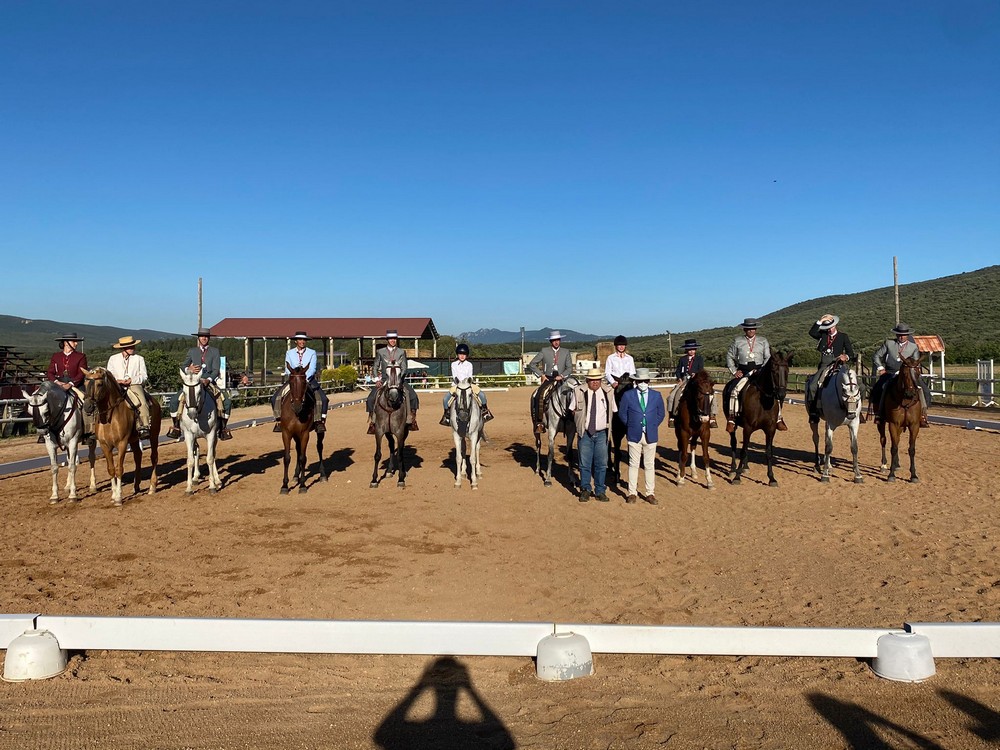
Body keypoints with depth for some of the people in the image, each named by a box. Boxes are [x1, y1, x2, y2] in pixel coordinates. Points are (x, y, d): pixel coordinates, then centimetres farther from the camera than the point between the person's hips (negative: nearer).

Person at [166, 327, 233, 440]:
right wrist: (189, 369, -20)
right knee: (174, 399, -17)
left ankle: (222, 429, -8)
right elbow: (182, 366, 4)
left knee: (227, 401, -22)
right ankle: (176, 427, -2)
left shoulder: (215, 351, 6)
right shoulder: (192, 351, 11)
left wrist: (208, 380, -22)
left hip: (209, 383, -1)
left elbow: (216, 370, -4)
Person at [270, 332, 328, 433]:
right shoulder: (289, 353, 7)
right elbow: (287, 369, 0)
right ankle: (279, 420, -10)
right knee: (275, 398, -18)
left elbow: (312, 369, -7)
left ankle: (320, 421, -16)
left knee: (323, 399, -25)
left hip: (308, 380, -1)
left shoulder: (312, 353, 3)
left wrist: (305, 378, -25)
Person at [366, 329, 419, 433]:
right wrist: (377, 379, -3)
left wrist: (399, 379, -14)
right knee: (371, 398, -17)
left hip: (399, 379, 0)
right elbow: (375, 367, 10)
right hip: (384, 380, 0)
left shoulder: (401, 352, 6)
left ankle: (412, 421, -6)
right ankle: (372, 422, -4)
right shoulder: (380, 352, 7)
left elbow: (404, 368, 1)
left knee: (413, 396, -18)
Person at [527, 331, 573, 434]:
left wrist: (562, 376, -10)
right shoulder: (544, 352, 7)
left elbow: (569, 368, 8)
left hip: (561, 380, 1)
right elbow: (532, 364, 7)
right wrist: (541, 375, -3)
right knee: (538, 396, -28)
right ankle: (539, 422, -26)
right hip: (548, 379, -1)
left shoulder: (566, 352, 12)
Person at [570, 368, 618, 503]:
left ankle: (600, 491, 16)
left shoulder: (609, 391, 1)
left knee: (601, 464, 6)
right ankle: (585, 490, 16)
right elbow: (573, 410, 8)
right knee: (585, 463, 4)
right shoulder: (579, 391, -3)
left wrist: (608, 424, 2)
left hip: (602, 433, 1)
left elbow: (613, 411, 10)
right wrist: (580, 424, 2)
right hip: (585, 433, -1)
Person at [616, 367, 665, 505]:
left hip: (650, 435, 1)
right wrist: (630, 427, 1)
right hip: (634, 435, -1)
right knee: (633, 464, 4)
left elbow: (661, 413, 12)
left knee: (650, 465, 8)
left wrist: (653, 426, 4)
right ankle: (632, 493, 12)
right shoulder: (628, 395, -2)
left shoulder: (656, 395, 2)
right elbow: (622, 413, 5)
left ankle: (650, 494, 15)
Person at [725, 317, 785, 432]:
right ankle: (731, 420, -19)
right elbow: (729, 357, 12)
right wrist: (734, 371, 0)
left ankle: (778, 419, -3)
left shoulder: (763, 341, 10)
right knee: (735, 391, -24)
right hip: (743, 373, -1)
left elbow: (768, 358, 8)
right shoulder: (737, 341, 7)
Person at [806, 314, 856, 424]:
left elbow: (851, 354, 6)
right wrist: (820, 321, -9)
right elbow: (812, 332, -5)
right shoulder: (822, 335, 16)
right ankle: (813, 412, -14)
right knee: (812, 386, -19)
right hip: (823, 366, 2)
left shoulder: (843, 337, 10)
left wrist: (846, 357, -17)